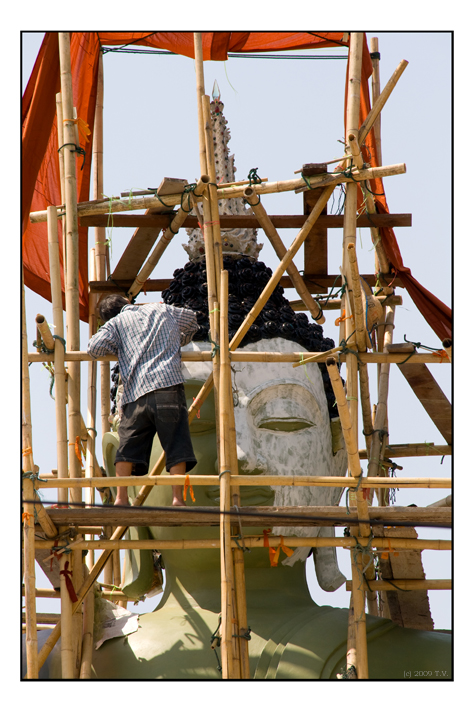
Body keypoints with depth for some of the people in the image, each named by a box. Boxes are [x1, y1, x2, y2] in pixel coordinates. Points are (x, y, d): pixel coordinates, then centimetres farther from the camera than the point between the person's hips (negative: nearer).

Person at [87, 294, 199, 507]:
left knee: (128, 445, 6)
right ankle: (177, 498, -7)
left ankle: (121, 498, 0)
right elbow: (191, 320, 42)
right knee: (176, 442, -1)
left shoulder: (116, 322, 16)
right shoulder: (162, 310, 24)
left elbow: (95, 348, 0)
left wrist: (118, 349, 19)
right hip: (168, 383, 0)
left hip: (136, 390, 0)